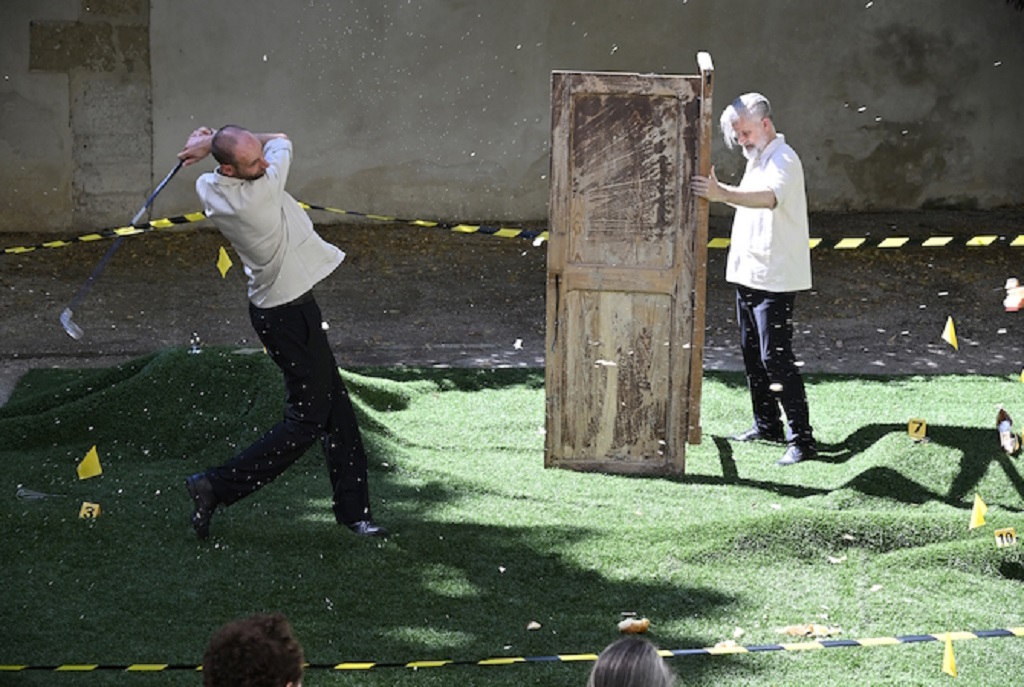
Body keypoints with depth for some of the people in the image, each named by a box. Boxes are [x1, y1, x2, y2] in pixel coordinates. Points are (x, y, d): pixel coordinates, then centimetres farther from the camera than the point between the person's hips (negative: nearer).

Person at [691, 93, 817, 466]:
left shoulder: (782, 160, -16)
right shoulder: (757, 159, 17)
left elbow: (769, 197, -39)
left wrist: (723, 194, -52)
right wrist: (716, 191, 20)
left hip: (774, 277, -10)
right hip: (749, 272, 10)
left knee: (775, 357, -13)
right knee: (752, 352, 16)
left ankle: (802, 438, -11)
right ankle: (767, 424, 28)